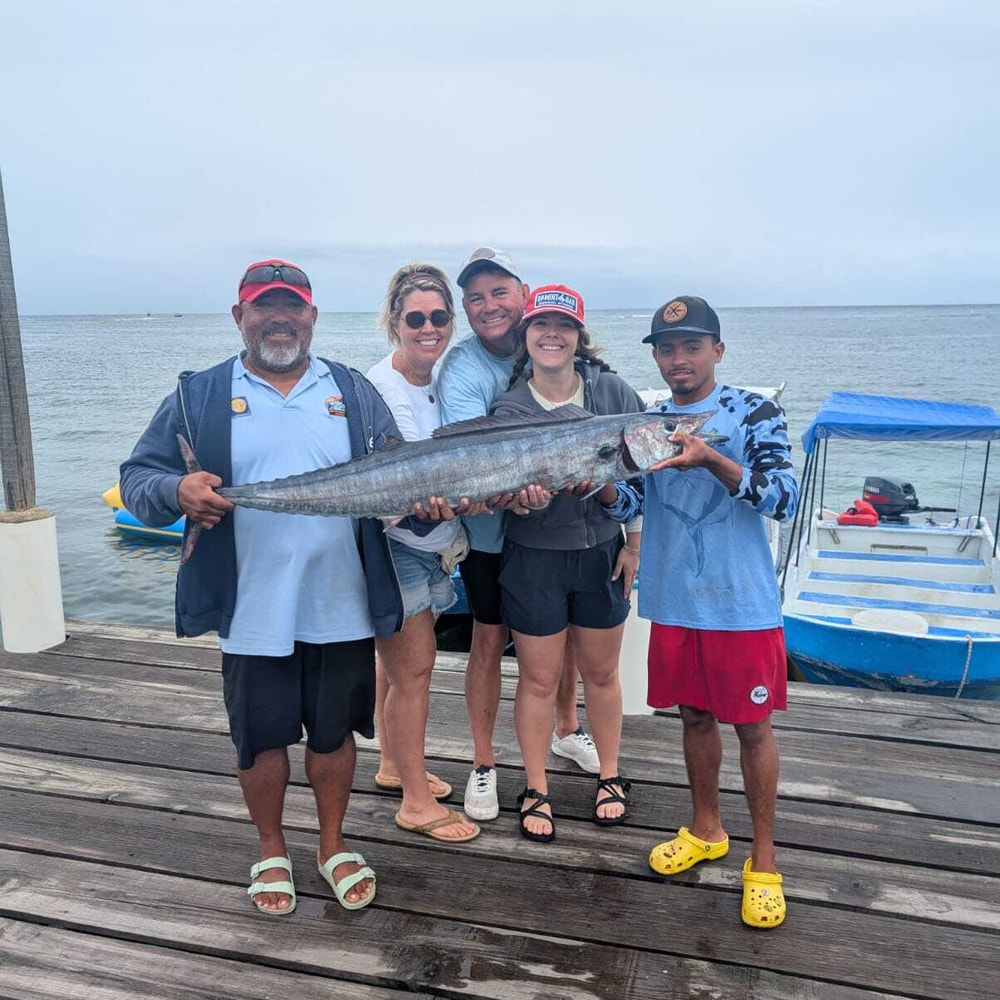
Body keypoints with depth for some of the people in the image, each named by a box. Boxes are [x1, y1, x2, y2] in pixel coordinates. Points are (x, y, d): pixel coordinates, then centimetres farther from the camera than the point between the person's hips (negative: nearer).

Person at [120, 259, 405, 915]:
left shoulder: (353, 391, 6)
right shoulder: (199, 396, 2)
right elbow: (138, 476, 1)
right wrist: (176, 490, -22)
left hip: (342, 608, 1)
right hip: (253, 613, -1)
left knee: (334, 731, 15)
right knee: (262, 737, 13)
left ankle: (334, 843, 38)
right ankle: (272, 851, 38)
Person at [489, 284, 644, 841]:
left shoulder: (612, 391, -6)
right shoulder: (510, 409, -8)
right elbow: (504, 488, -18)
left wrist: (635, 546, 0)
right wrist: (519, 497, -41)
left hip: (601, 554, 1)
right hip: (533, 559, -1)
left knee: (601, 673, 16)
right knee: (539, 679, 9)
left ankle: (610, 777, 37)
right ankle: (537, 790, 28)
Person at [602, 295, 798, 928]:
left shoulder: (755, 413, -7)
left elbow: (785, 499, -17)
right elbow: (627, 502, 4)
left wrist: (711, 459, -31)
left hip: (743, 604, -4)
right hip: (674, 603, 4)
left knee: (752, 725, 6)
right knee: (695, 716, 17)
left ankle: (764, 860, 22)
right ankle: (706, 830, 37)